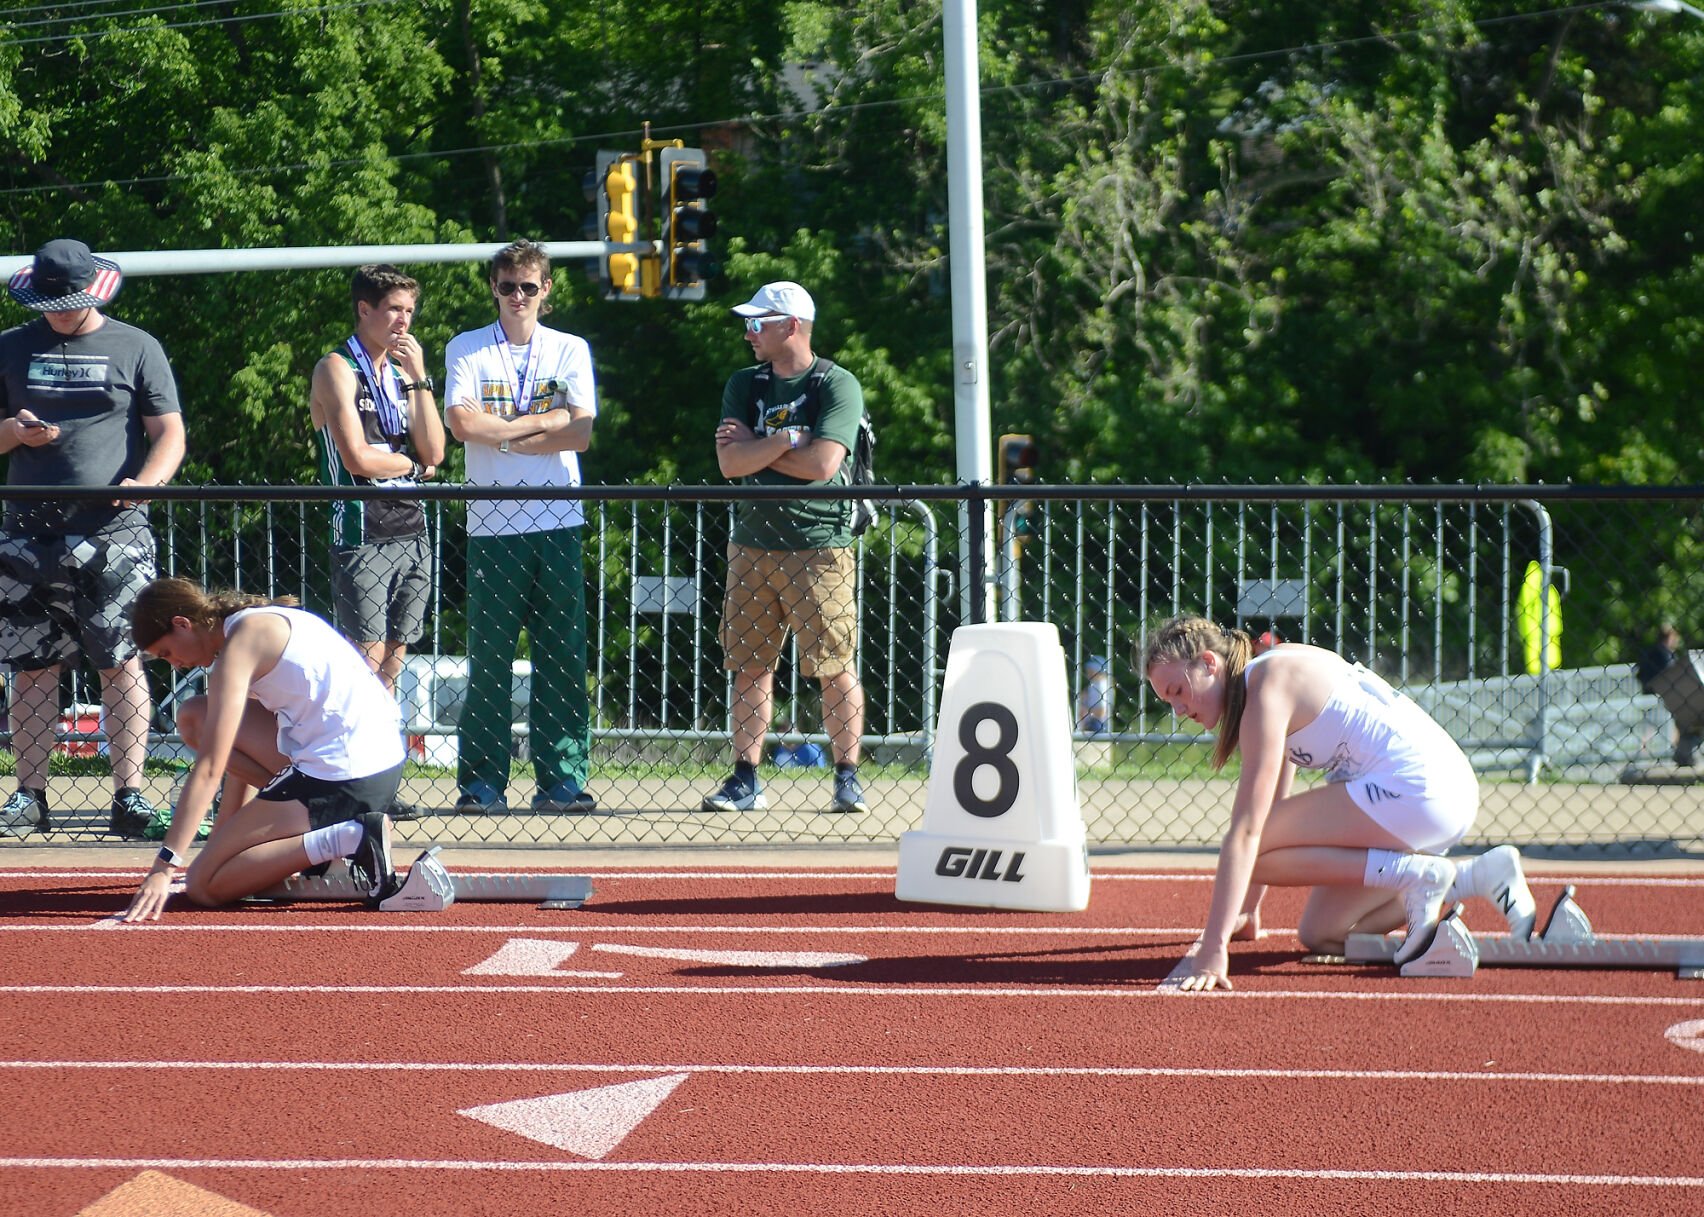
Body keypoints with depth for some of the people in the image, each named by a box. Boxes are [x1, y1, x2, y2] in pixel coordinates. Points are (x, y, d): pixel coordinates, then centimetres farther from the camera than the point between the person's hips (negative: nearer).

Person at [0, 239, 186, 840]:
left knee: (123, 663, -6)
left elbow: (170, 434, 3)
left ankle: (130, 797, -6)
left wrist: (145, 482, -16)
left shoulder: (135, 348, 6)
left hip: (113, 529, -2)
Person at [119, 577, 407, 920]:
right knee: (195, 717, 17)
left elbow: (209, 769, -17)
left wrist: (163, 867, -19)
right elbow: (237, 748, 25)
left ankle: (351, 839, -15)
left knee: (203, 886, -5)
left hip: (342, 774, -10)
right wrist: (227, 829, 28)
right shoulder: (261, 621, 18)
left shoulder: (239, 646, -11)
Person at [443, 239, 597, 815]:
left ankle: (561, 779, 3)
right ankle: (483, 783, 0)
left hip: (558, 525, 1)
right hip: (492, 525, -1)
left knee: (562, 658, 0)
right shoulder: (466, 350, 6)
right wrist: (541, 422, -4)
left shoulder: (571, 351, 10)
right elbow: (462, 422, -9)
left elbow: (580, 432, -2)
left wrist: (504, 437, -6)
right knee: (489, 659, -3)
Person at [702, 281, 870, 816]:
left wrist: (756, 447, -6)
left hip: (819, 545, -5)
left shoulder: (838, 386, -4)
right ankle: (746, 780, 7)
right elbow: (730, 463, 0)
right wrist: (787, 439, -11)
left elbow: (823, 462, -16)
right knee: (750, 665, 3)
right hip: (753, 545, 5)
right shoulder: (744, 385, 12)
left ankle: (848, 777, 2)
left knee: (835, 666, -5)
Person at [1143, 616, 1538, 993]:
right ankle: (1481, 876, 8)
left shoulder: (1267, 691, -12)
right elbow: (1272, 808, 26)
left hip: (1415, 790, -10)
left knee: (1252, 851, -12)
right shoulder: (1277, 672, 17)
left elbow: (1247, 831, -19)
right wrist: (1248, 910, 30)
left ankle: (1417, 876, -14)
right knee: (1321, 935, 10)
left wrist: (1213, 947, -23)